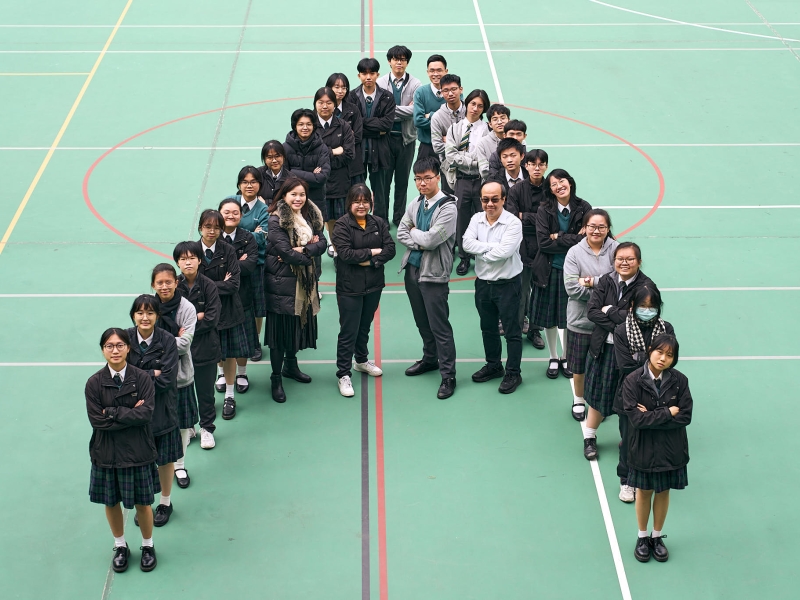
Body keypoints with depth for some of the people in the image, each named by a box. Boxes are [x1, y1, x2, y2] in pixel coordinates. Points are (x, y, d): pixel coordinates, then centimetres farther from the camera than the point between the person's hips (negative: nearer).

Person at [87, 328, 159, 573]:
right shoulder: (95, 383, -8)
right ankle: (120, 546, 37)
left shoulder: (142, 378, -9)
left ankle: (148, 546, 33)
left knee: (142, 503, 10)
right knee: (112, 502, 15)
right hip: (107, 453, 1)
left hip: (138, 451, -1)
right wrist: (130, 414, -17)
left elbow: (146, 414, -18)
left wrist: (113, 412, -19)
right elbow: (96, 421, -14)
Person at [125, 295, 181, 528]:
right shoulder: (126, 338, -10)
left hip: (162, 410, -1)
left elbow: (166, 379, -18)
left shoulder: (167, 340, -15)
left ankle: (165, 503, 34)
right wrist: (151, 374, -19)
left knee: (165, 459, 13)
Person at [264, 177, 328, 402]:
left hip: (305, 282, 7)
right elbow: (286, 252, -22)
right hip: (281, 282, -7)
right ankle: (276, 379, 10)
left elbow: (322, 243, -2)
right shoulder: (276, 220, -15)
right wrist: (311, 252, -9)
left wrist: (301, 250, -19)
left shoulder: (311, 216, 6)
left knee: (299, 323, 18)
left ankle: (291, 365, 39)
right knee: (280, 328, 0)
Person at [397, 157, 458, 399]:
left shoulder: (447, 208, -14)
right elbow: (401, 234, 2)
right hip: (412, 268, 7)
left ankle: (448, 375, 2)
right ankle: (430, 359, 37)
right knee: (422, 321, 20)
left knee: (439, 326, -4)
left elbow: (431, 239, -21)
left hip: (434, 273, -7)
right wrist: (419, 243, -14)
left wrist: (413, 232, -4)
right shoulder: (415, 205, 8)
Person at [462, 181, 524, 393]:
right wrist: (492, 247, -21)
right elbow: (467, 243, -13)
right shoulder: (476, 219, 0)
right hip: (483, 282, 6)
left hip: (508, 284, -6)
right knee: (488, 328, 20)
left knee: (511, 330, 4)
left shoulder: (513, 223, -17)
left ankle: (513, 373, 14)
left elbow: (504, 252, -27)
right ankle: (493, 365, 37)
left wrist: (481, 252, -14)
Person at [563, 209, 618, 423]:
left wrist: (592, 282, -20)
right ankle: (579, 400, 38)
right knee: (579, 366, 15)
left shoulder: (615, 250, -9)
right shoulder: (575, 253, -8)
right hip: (580, 320, 0)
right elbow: (572, 288, -17)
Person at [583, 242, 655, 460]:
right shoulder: (606, 281, -1)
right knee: (598, 394, 14)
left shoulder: (646, 286, -13)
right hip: (603, 347, 3)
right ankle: (589, 438, 30)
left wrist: (609, 310, -13)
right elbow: (591, 311, -10)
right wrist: (618, 326, -19)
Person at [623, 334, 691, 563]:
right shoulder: (633, 381, -17)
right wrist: (667, 413, -19)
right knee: (644, 492, 16)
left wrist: (652, 416, -20)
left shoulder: (679, 381, -12)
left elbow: (685, 417, -15)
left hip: (671, 449, 1)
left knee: (663, 491, 17)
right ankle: (643, 537, 36)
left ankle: (657, 536, 36)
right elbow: (636, 418, -23)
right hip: (644, 448, -1)